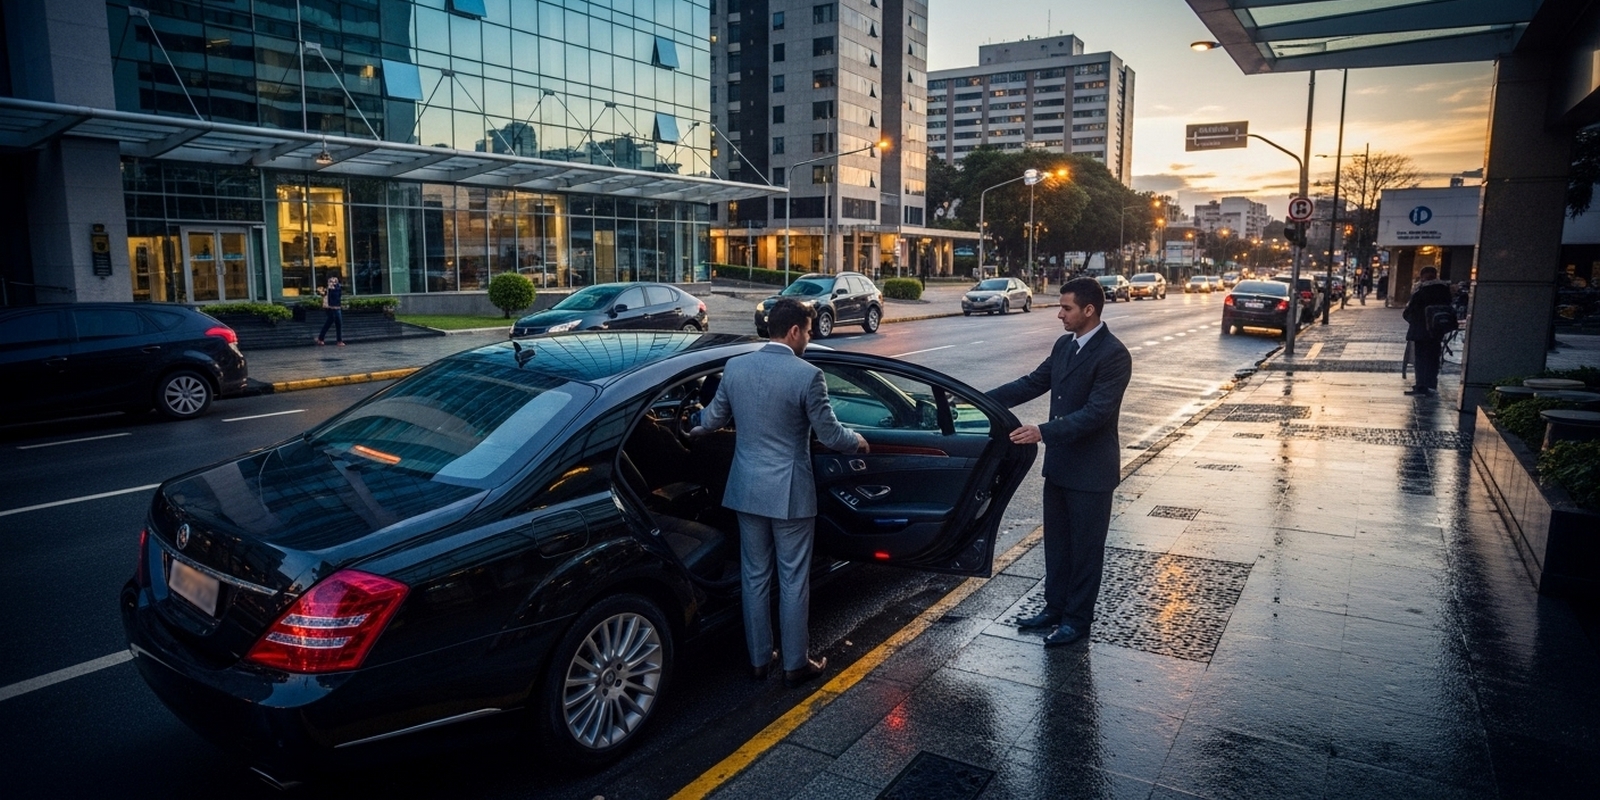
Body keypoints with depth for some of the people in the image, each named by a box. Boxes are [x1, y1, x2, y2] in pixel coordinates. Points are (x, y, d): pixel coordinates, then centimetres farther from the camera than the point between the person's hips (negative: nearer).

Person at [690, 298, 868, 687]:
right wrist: (857, 440, 12)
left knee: (754, 576, 15)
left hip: (747, 488, 5)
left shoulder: (735, 367, -1)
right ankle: (796, 665, 20)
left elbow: (714, 418, 13)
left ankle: (759, 659, 27)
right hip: (789, 492, -5)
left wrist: (693, 430, 35)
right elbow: (830, 435, -10)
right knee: (793, 581, 8)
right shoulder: (807, 375, -16)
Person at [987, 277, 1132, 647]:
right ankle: (1055, 607, 32)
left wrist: (1042, 432, -31)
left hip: (1090, 469, -8)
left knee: (1085, 547, 7)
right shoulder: (1064, 345, 7)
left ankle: (1078, 619, 20)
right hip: (1059, 464, 8)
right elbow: (1033, 383, 12)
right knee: (1057, 541, 17)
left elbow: (1097, 412, -25)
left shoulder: (1113, 355, -19)